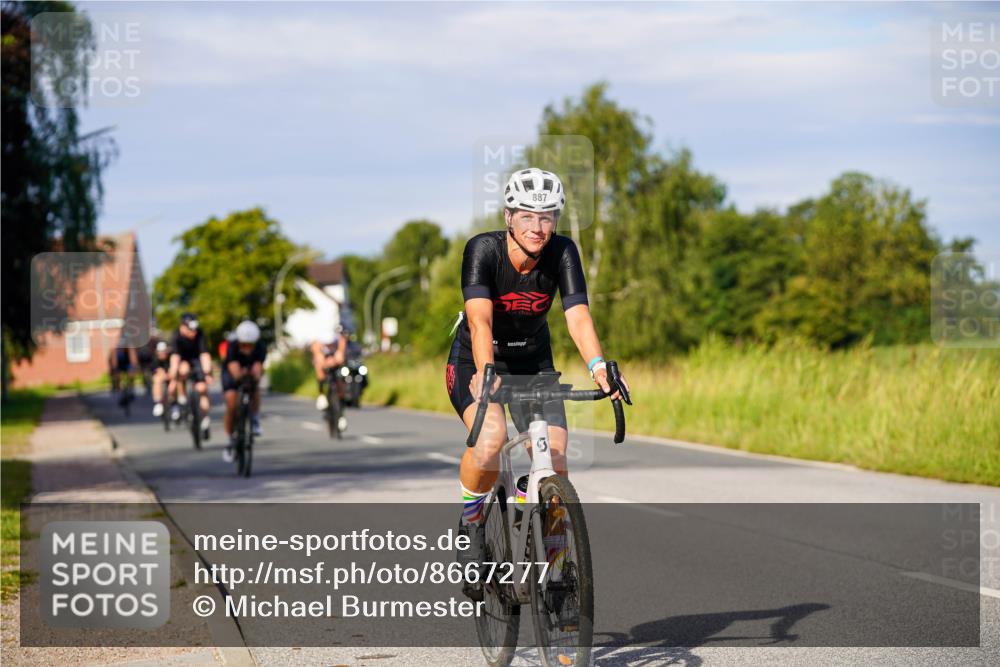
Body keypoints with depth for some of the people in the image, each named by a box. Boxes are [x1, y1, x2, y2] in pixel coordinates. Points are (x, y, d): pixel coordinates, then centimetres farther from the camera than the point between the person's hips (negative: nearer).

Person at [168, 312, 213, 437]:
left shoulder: (199, 334, -26)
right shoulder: (177, 336, -28)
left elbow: (204, 355, -28)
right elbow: (175, 358, -35)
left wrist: (207, 374, -36)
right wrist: (173, 379, -40)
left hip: (196, 360, 1)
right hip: (182, 360, -1)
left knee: (202, 388, -15)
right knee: (184, 369, -36)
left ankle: (205, 418, -3)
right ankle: (181, 399, -17)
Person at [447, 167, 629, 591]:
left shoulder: (562, 253, -18)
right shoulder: (483, 250, -25)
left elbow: (578, 315, -30)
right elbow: (479, 318, -37)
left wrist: (597, 365, -48)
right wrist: (486, 371, -54)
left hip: (533, 362, 3)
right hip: (476, 360, -3)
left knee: (555, 463, -14)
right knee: (491, 435, -32)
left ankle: (551, 563, 7)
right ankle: (470, 526, -5)